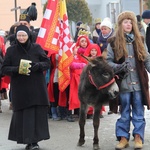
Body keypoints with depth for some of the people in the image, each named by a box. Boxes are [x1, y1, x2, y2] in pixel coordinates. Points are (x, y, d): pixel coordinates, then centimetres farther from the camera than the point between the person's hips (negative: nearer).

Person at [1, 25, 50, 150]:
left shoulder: (36, 48, 2)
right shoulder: (11, 50, 3)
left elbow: (47, 63, 5)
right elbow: (4, 69, 1)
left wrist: (37, 65, -16)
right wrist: (17, 69, -18)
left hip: (37, 88, 0)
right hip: (19, 89, 0)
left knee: (37, 113, -2)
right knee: (23, 114, -4)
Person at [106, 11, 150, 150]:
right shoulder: (113, 42, 1)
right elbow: (108, 61, 1)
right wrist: (118, 67, -17)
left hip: (139, 82, 2)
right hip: (123, 83, -2)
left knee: (138, 112, 5)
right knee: (124, 112, 6)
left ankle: (138, 136, 13)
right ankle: (123, 137, 14)